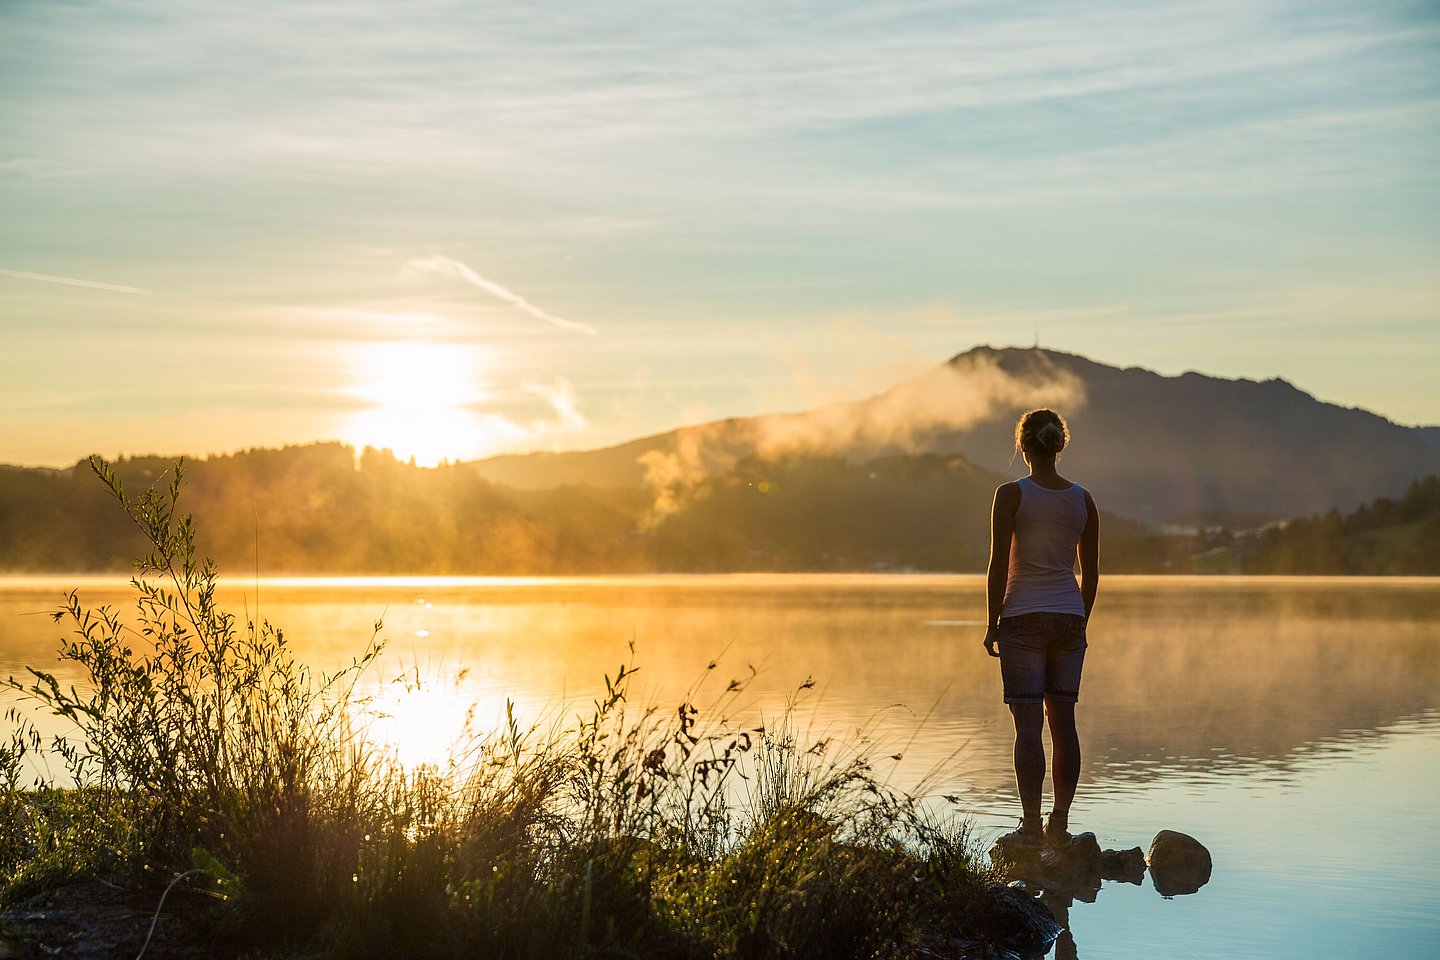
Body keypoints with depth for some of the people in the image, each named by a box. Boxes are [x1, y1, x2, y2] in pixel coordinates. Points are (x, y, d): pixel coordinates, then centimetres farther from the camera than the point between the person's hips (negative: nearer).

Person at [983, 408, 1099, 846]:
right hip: (1069, 616, 4)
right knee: (1063, 720, 9)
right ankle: (1059, 824, 12)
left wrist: (992, 624, -2)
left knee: (1028, 724, -3)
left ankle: (1031, 827, -3)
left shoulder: (1011, 494, -9)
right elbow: (1091, 572, 8)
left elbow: (998, 567, -10)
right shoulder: (1083, 499, 4)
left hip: (1023, 616, -4)